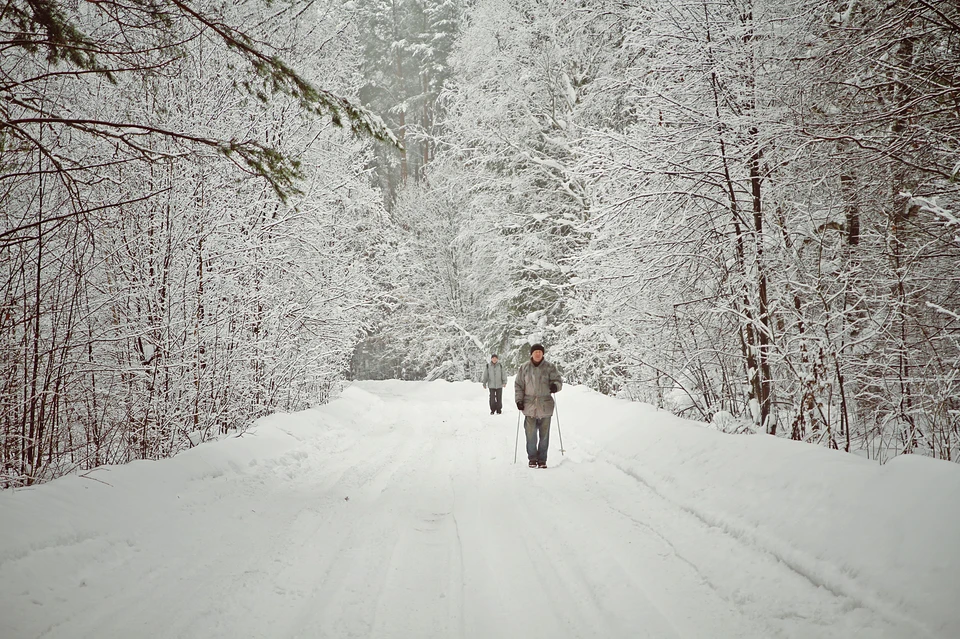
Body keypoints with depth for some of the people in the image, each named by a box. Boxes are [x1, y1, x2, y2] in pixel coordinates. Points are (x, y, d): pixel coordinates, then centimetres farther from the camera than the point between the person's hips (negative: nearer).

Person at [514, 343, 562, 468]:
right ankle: (532, 458, 11)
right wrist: (519, 400, 1)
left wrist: (555, 385, -20)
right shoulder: (524, 368, 6)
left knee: (544, 435, 3)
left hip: (545, 406, 0)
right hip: (529, 406, 0)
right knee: (531, 434, -1)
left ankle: (542, 459, 13)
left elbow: (558, 380, 3)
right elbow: (518, 385, 11)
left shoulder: (550, 367, 3)